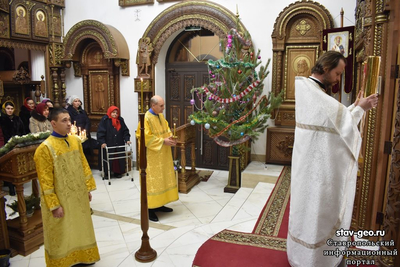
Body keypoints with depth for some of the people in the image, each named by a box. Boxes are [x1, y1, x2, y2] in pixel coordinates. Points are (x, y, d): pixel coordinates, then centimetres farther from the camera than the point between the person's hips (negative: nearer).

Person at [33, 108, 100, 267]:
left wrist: (88, 188, 7)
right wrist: (54, 205, -17)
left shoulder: (75, 140, -1)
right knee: (62, 234, 12)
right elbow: (45, 181, -18)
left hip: (78, 196, 6)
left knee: (81, 229, 21)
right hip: (60, 200, -6)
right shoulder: (45, 148, -19)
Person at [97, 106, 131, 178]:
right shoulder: (105, 120, -5)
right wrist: (102, 142, -17)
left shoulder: (120, 120, 8)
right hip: (108, 145, -4)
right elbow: (100, 132, -9)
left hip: (119, 145, 4)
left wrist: (127, 139, -1)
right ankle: (107, 173, 14)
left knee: (119, 159, 6)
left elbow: (125, 131, 11)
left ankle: (118, 172, 18)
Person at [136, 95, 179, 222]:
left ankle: (158, 204, 26)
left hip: (162, 155, 9)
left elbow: (166, 129, 17)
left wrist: (170, 137, -3)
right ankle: (150, 208, 8)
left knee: (162, 178, 14)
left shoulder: (160, 116, 8)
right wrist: (163, 141, -20)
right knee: (152, 180, -2)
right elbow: (147, 138, -21)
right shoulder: (146, 118, -18)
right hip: (151, 156, -9)